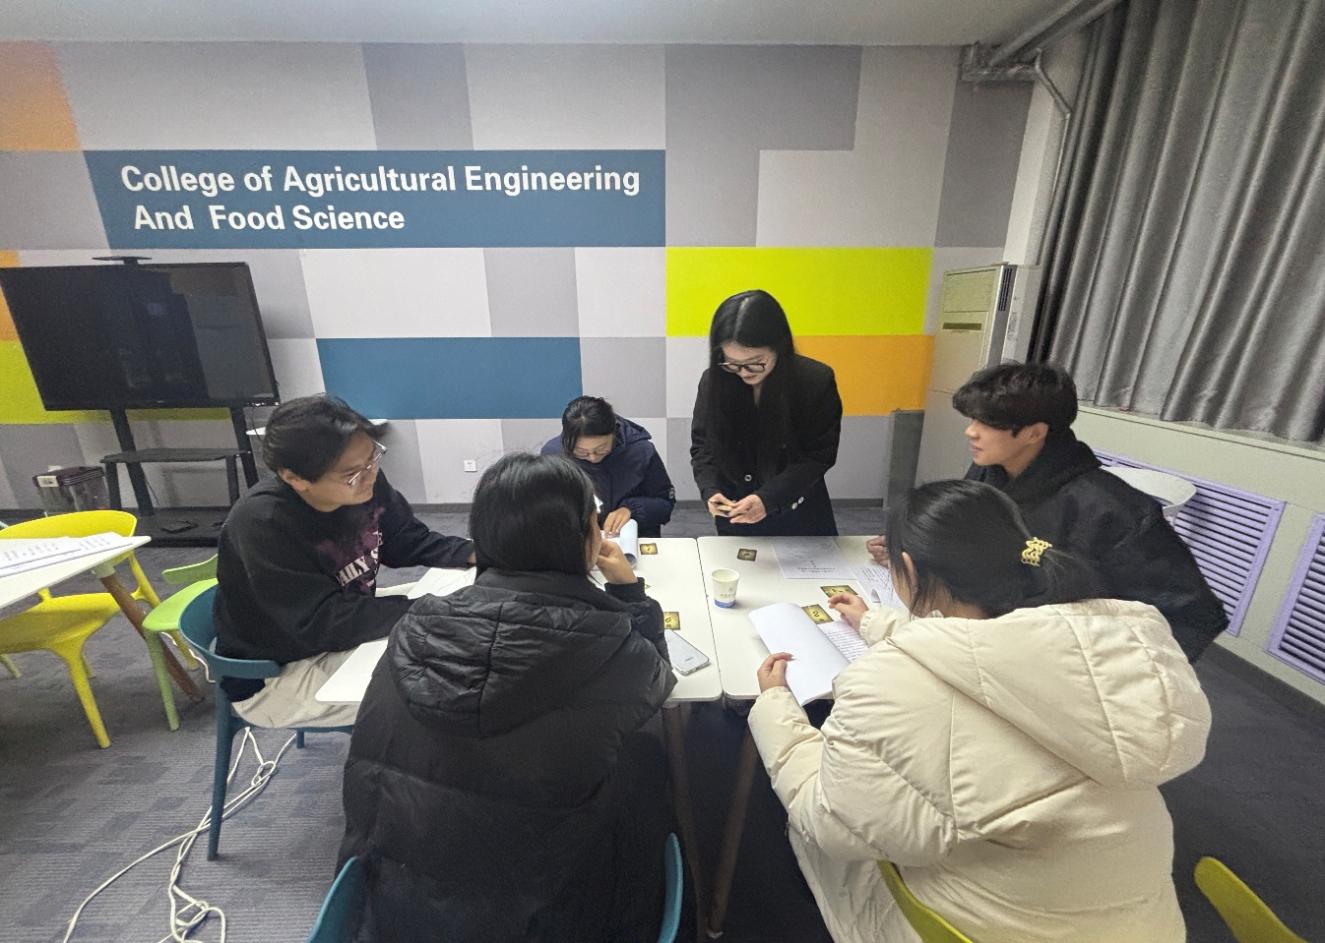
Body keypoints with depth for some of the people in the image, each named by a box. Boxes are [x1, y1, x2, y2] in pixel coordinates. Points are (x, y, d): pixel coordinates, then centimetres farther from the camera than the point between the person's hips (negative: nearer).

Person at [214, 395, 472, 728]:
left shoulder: (364, 482, -15)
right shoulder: (262, 524, -33)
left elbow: (410, 540, -2)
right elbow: (325, 625, -32)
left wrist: (477, 554, -19)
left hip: (348, 624, 7)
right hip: (276, 674, -6)